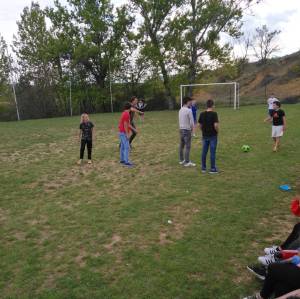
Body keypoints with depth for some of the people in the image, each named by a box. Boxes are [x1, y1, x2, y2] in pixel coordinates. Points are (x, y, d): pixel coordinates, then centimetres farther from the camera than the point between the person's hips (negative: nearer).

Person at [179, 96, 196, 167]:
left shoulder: (180, 110, 8)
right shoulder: (189, 110, -15)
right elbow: (191, 122, -14)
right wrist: (191, 128, 1)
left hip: (181, 129, 8)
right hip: (187, 130, -8)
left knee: (181, 145, 14)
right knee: (187, 146, -3)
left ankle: (181, 160, 23)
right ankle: (187, 162, 0)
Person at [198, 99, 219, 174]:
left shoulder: (202, 114, 0)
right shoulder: (214, 114, -14)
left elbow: (200, 125, 4)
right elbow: (216, 125, -21)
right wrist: (217, 131, -2)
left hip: (204, 136, 4)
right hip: (213, 136, -4)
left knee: (204, 152, 10)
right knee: (212, 153, 2)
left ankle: (203, 168, 17)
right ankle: (213, 169, 9)